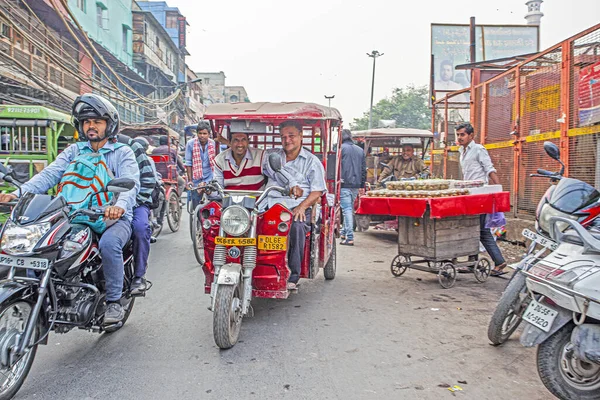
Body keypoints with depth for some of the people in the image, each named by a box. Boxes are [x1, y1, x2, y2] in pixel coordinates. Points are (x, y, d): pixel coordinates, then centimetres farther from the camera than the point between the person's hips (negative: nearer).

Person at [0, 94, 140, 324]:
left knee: (109, 243, -35)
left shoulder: (123, 153, 3)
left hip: (114, 218, -4)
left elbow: (131, 182, -15)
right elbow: (50, 174, 0)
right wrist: (19, 193, -18)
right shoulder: (74, 151, 15)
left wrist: (120, 205, -38)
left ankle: (114, 301, -18)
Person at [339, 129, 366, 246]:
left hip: (344, 184, -6)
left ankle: (350, 238, -11)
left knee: (347, 209, -7)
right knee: (350, 209, 17)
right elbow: (364, 169, 16)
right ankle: (344, 232, 28)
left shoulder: (340, 148, -4)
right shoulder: (360, 150, 15)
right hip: (356, 185, 6)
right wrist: (362, 185, 20)